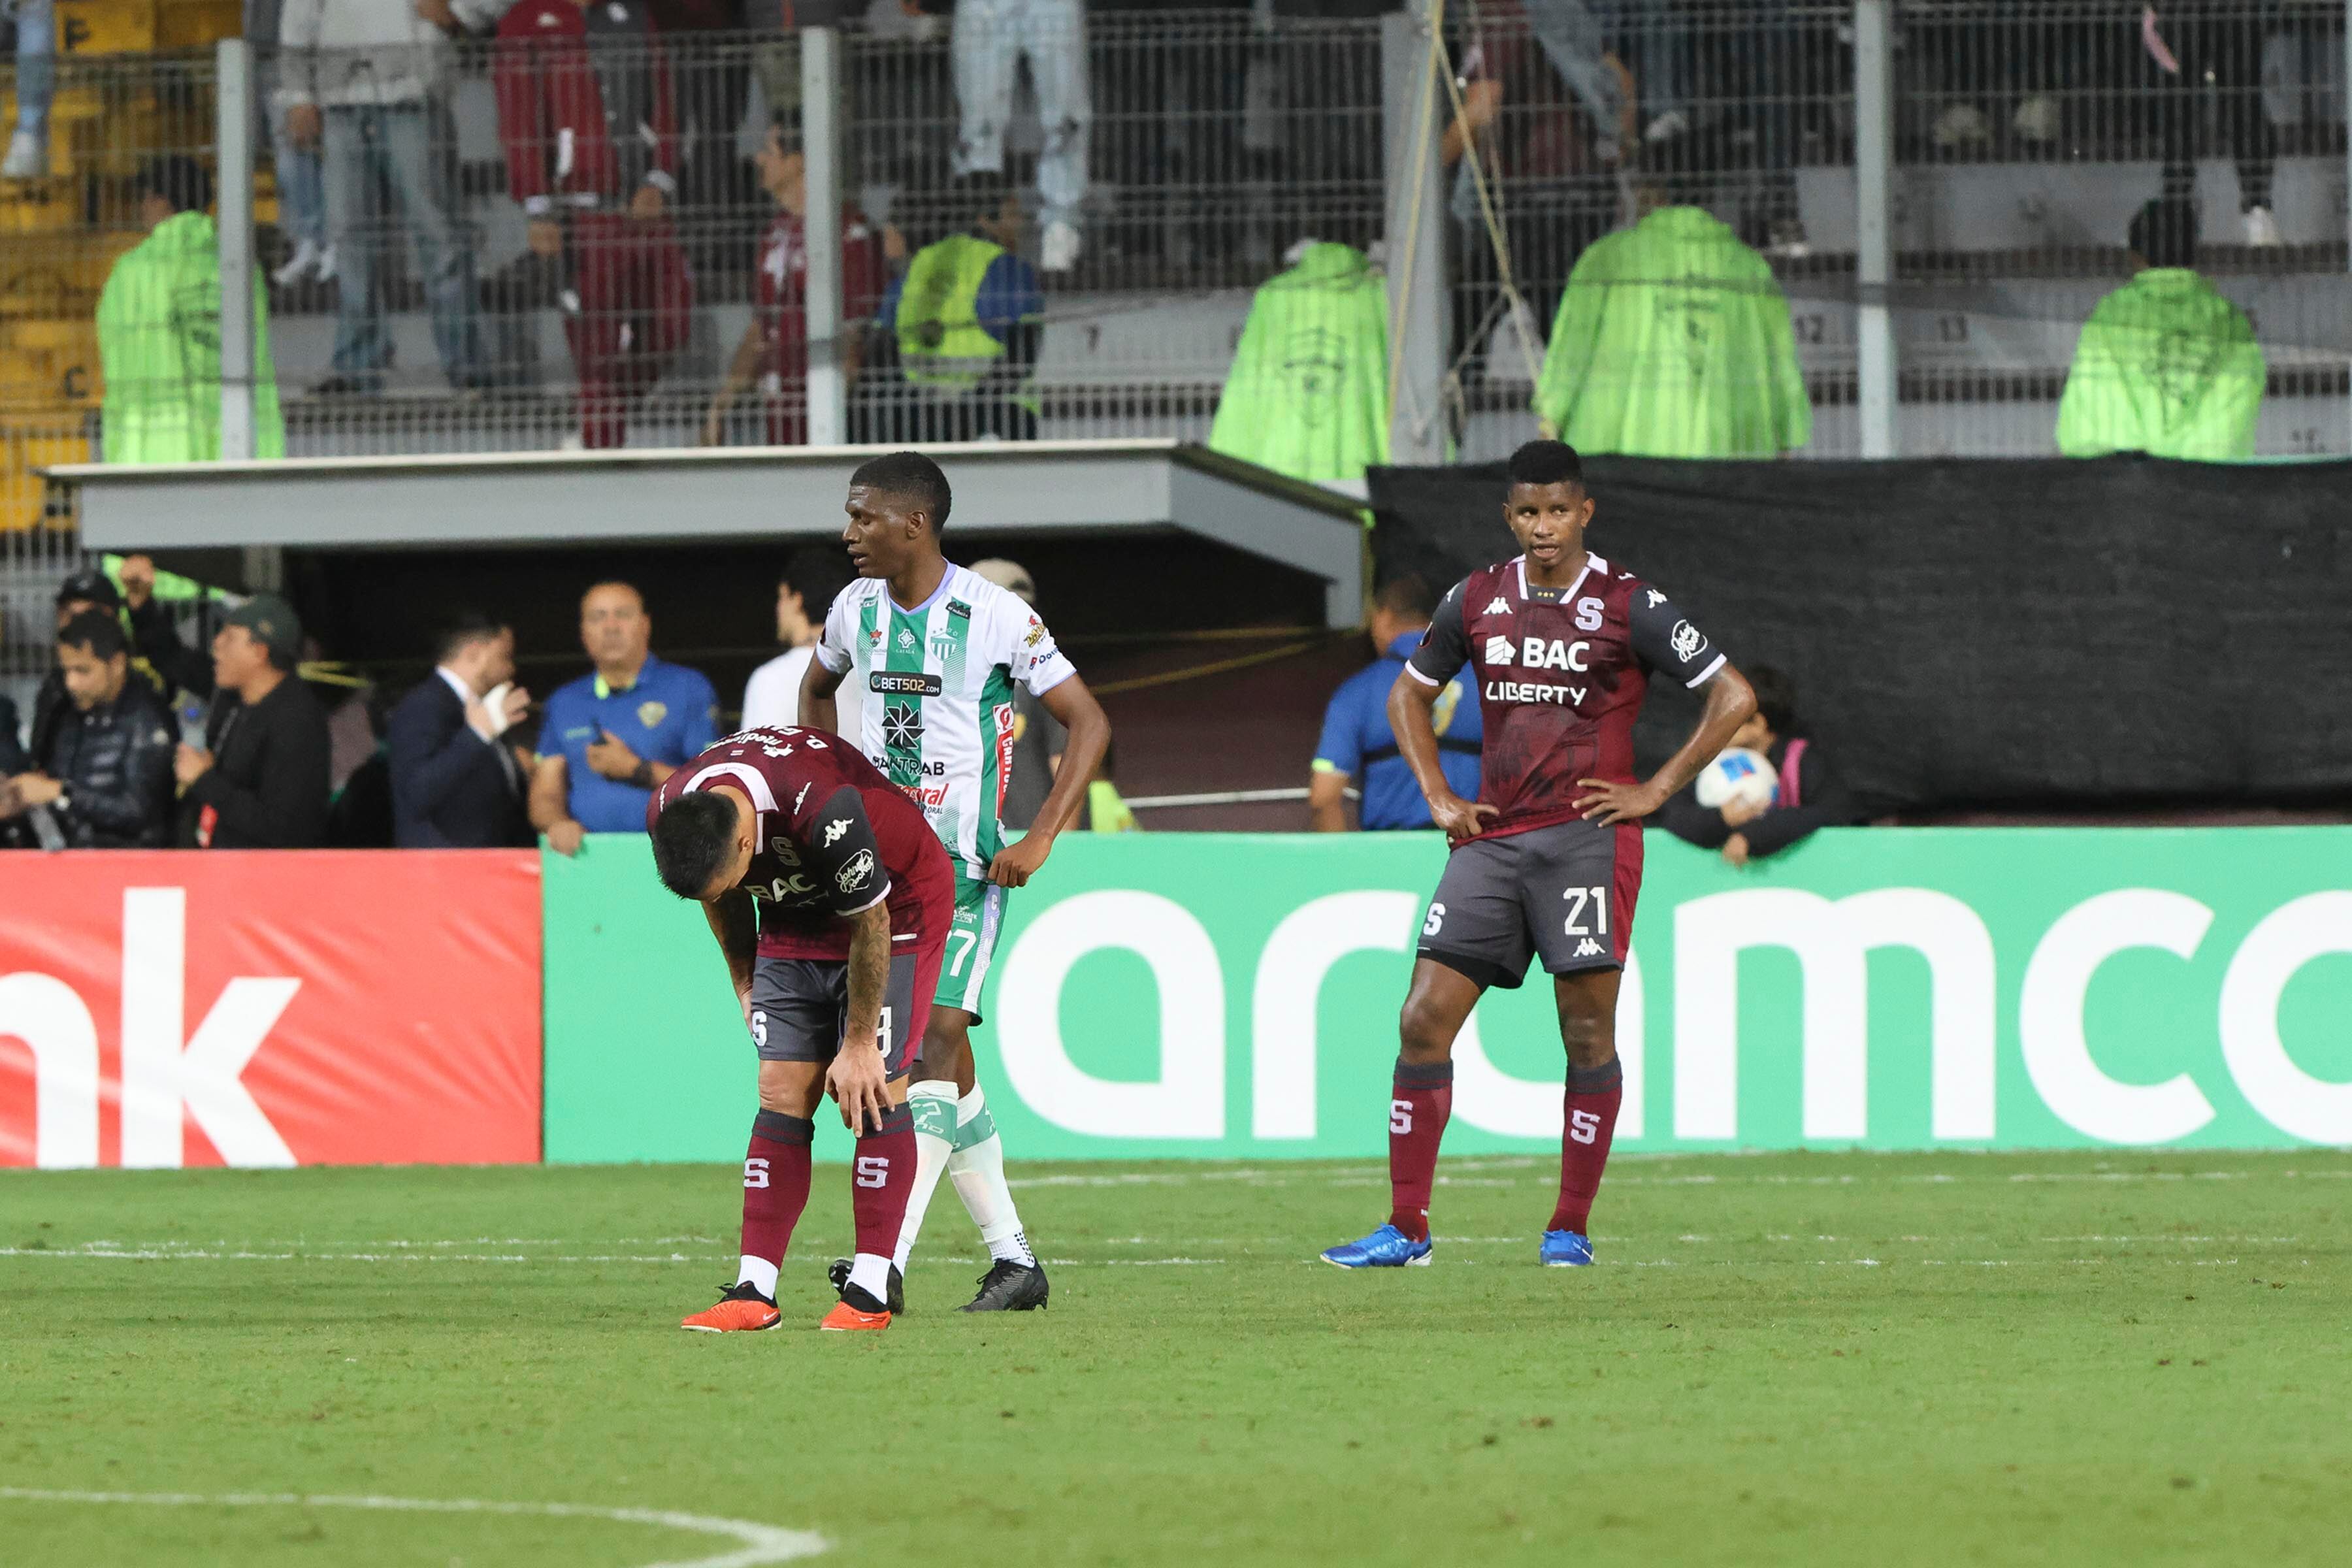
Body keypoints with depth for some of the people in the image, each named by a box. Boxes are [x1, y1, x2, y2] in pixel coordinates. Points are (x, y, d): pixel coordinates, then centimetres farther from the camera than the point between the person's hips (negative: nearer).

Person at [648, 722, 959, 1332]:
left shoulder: (826, 811, -39)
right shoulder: (669, 814, -21)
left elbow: (870, 925, -24)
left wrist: (859, 1045, -16)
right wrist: (745, 986, 10)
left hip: (896, 904, -5)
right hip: (796, 913, 5)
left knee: (875, 1089, -13)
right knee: (781, 1094, -5)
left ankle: (870, 1292, -10)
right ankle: (754, 1293, -8)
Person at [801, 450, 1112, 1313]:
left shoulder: (994, 617, -11)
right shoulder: (857, 609, 6)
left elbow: (1089, 722, -6)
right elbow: (817, 689, 28)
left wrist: (1040, 839, -12)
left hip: (966, 862, -6)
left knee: (937, 1038, -16)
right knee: (942, 1064, 7)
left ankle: (888, 1262, -24)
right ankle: (1012, 1257, 15)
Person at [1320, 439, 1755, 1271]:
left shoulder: (1628, 606, -4)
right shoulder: (1477, 600, 9)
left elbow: (1734, 698, -3)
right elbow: (1409, 694, 24)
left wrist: (1656, 789, -5)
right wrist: (1438, 797, 11)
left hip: (1587, 836, -4)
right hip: (1493, 838, 4)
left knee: (1587, 1030, -4)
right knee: (1424, 1019, -3)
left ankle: (1572, 1227, 6)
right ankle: (1406, 1227, 1)